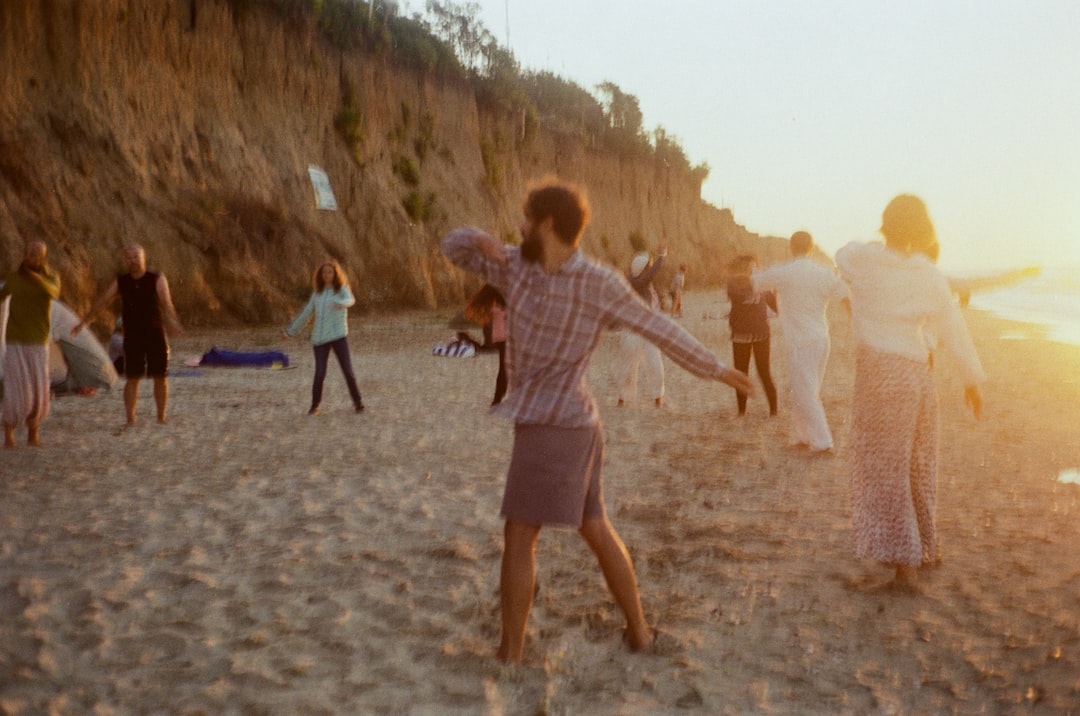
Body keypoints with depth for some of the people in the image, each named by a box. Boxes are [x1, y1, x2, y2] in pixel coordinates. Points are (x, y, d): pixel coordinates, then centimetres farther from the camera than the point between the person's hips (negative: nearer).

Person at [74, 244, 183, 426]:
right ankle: (130, 419, 0)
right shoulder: (121, 282, 3)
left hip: (156, 336, -1)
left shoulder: (157, 279, -5)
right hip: (132, 337, 1)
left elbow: (166, 304, -21)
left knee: (160, 378, 5)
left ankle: (161, 417, 18)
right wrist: (83, 323, 10)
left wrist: (172, 322, -40)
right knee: (132, 379, -4)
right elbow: (101, 303, 11)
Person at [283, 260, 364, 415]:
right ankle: (314, 406, 10)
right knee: (320, 373, -4)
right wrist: (291, 330, 22)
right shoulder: (317, 292, 11)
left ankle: (358, 402, 10)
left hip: (338, 336, -2)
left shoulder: (342, 289, 0)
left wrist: (341, 304, -49)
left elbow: (350, 299, -25)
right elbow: (306, 313, 19)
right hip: (320, 338, 2)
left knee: (348, 370, -5)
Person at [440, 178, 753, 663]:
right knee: (595, 529, 16)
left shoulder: (600, 284, -12)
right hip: (571, 422, 8)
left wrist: (716, 370, 7)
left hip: (554, 426, -8)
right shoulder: (517, 264, 6)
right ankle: (639, 632, 28)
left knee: (518, 537, -2)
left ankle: (508, 655, 8)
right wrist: (481, 240, -10)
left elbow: (660, 329, -2)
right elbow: (453, 248, 14)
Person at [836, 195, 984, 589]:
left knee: (885, 469, 2)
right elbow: (955, 331, 3)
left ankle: (905, 561, 2)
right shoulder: (932, 275, 0)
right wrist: (972, 378, 12)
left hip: (880, 374, -4)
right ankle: (924, 547, 32)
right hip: (918, 374, 4)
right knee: (918, 467, 18)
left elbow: (841, 254, 15)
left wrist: (874, 244, 28)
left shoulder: (864, 259, -8)